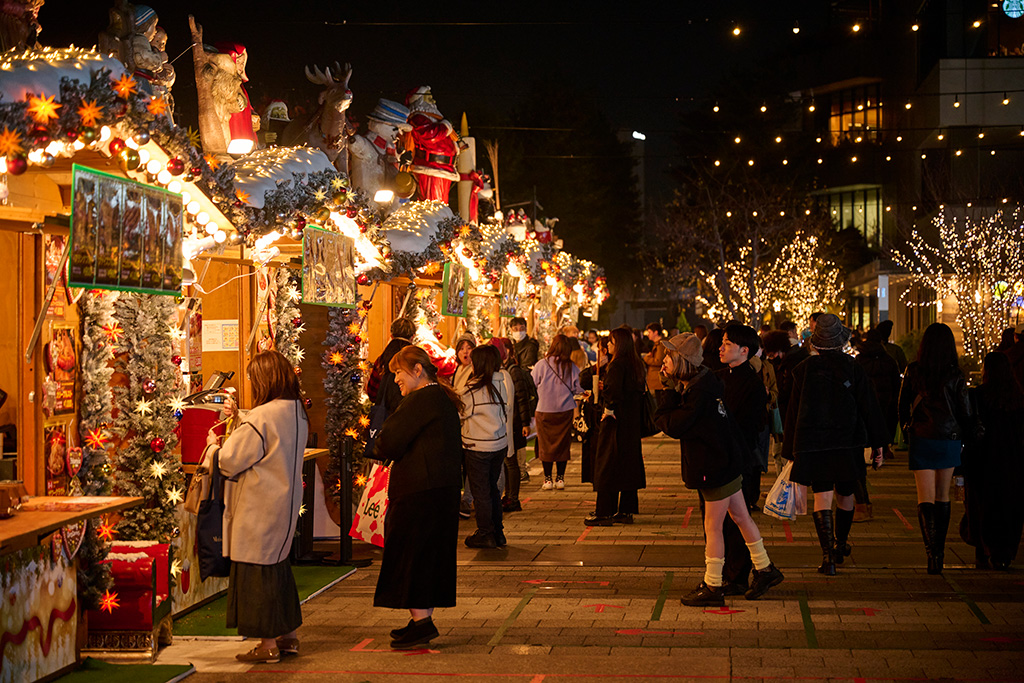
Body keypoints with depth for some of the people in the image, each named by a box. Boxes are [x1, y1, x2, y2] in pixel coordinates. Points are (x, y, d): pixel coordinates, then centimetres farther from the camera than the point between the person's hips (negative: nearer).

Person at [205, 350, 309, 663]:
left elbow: (230, 461, -16)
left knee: (258, 570, 1)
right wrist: (239, 417, 21)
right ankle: (288, 635, 26)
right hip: (284, 503, 9)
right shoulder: (297, 414, 4)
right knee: (277, 566, 19)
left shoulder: (261, 417, -22)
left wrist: (213, 444, 4)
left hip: (258, 508, -8)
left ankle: (268, 644, 6)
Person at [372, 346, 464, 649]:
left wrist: (380, 450, 6)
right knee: (431, 553, 14)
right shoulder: (444, 399, 16)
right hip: (444, 488, 10)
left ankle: (421, 621, -6)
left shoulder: (420, 400, -16)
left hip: (419, 491, -10)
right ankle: (424, 618, 20)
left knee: (408, 552, -4)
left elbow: (389, 443, -18)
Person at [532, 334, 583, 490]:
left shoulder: (542, 365, -11)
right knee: (563, 444, 12)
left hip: (545, 411, -2)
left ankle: (548, 479, 10)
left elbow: (531, 386, -6)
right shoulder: (572, 367, -6)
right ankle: (560, 478, 15)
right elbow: (578, 389, 1)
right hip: (565, 412, 2)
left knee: (546, 444, 8)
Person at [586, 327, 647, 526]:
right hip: (632, 423, 9)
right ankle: (627, 511, 16)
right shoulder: (636, 365, 9)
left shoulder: (617, 365, -17)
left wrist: (609, 408, -16)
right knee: (629, 464, 13)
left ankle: (604, 513, 0)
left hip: (616, 421, -9)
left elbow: (614, 390, -31)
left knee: (608, 465, -2)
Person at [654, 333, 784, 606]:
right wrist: (670, 388, 4)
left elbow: (674, 426, -23)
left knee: (712, 527, -1)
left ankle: (712, 587, 7)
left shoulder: (698, 392, -24)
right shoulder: (700, 384, 7)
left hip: (716, 467, -10)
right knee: (741, 516, 18)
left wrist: (668, 392, -12)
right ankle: (765, 570, 28)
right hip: (727, 462, 10)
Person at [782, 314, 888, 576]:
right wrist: (877, 444, 5)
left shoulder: (803, 370, -2)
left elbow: (793, 412, 1)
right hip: (848, 444, 1)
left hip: (813, 445, -1)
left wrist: (790, 451, 8)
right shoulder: (853, 369, -4)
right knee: (845, 495, 18)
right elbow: (870, 408, -2)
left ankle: (828, 554, -14)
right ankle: (841, 545, 34)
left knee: (822, 498, -2)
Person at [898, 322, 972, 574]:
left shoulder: (913, 372, -4)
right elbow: (965, 411, -4)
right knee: (943, 497, 16)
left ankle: (932, 551, -21)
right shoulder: (955, 376, -7)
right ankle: (939, 550, 22)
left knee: (926, 499, -2)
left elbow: (902, 407, 3)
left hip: (921, 440, -1)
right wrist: (962, 438, 11)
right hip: (950, 441, 1)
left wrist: (908, 432, 17)